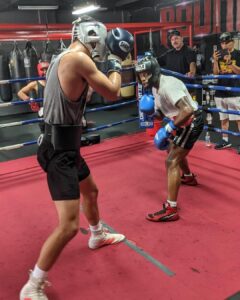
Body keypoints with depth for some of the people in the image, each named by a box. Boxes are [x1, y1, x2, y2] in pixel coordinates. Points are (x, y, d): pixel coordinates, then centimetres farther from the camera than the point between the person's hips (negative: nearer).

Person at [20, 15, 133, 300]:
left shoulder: (63, 58, 12)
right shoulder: (78, 58, -18)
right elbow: (112, 93, -11)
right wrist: (115, 63, 7)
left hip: (64, 145, 11)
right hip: (59, 151, -11)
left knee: (90, 191, 30)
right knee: (68, 225, -10)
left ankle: (97, 235, 56)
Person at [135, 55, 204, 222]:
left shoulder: (167, 85, -25)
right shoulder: (156, 87, 5)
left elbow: (188, 110, -35)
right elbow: (161, 114, 11)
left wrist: (169, 128, -32)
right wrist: (153, 110, -10)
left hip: (192, 122, -10)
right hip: (185, 122, 11)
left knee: (172, 161, -17)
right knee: (173, 149, 32)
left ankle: (171, 210, -15)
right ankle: (188, 176, 59)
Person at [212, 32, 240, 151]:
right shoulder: (219, 54, 10)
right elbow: (216, 73, 4)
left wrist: (229, 62, -22)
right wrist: (215, 60, -11)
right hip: (220, 92, 5)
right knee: (223, 118, 11)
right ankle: (225, 141, 22)